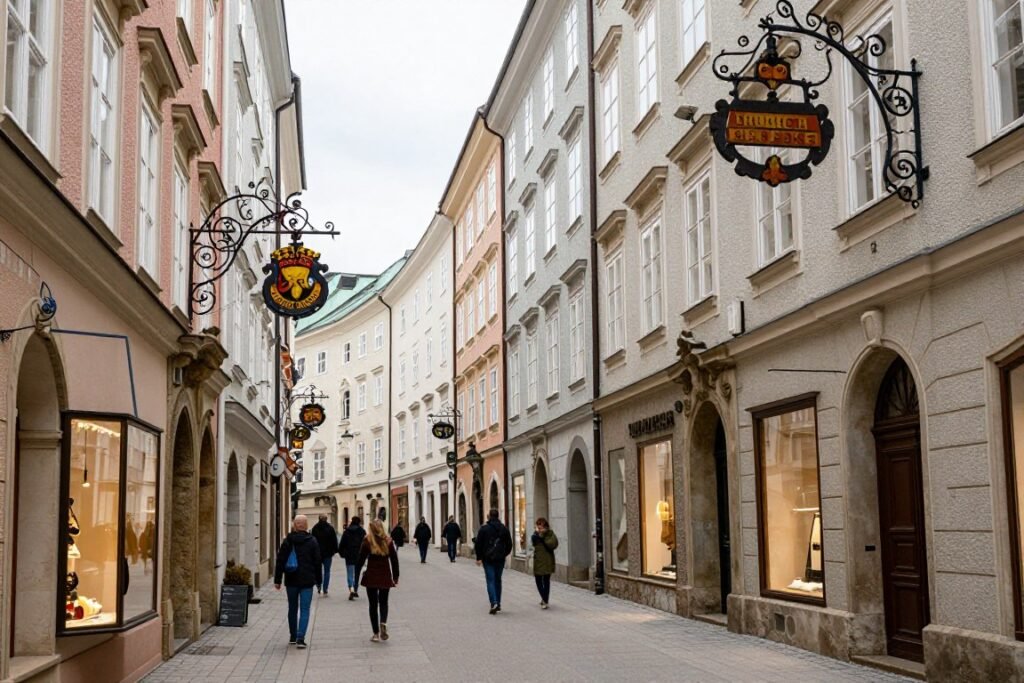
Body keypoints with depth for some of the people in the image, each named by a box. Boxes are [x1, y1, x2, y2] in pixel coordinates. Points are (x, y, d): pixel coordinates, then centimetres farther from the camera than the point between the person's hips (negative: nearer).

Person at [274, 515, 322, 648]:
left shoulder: (287, 541, -1)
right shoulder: (312, 541, -3)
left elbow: (280, 561, 0)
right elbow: (318, 562, 1)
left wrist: (277, 580, 5)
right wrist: (318, 581, 10)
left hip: (291, 580, 2)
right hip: (307, 581, -2)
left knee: (292, 608, 16)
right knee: (304, 609, -2)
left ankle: (293, 636, 25)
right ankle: (300, 638, -14)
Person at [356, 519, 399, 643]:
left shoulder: (367, 542, -7)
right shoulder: (388, 542, -2)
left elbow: (361, 559, -5)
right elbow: (394, 560, 2)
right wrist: (395, 577, 12)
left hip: (371, 577, -1)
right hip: (385, 577, 2)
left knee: (373, 604, 9)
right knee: (383, 602, 17)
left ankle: (376, 633, 8)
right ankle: (383, 623, -11)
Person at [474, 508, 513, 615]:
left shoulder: (484, 529, -7)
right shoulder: (504, 529, 5)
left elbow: (478, 544, -6)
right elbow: (509, 544, 9)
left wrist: (479, 558, 2)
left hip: (488, 559, -4)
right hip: (500, 559, 4)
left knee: (490, 580, -3)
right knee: (498, 580, 14)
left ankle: (494, 603, -19)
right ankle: (498, 604, 16)